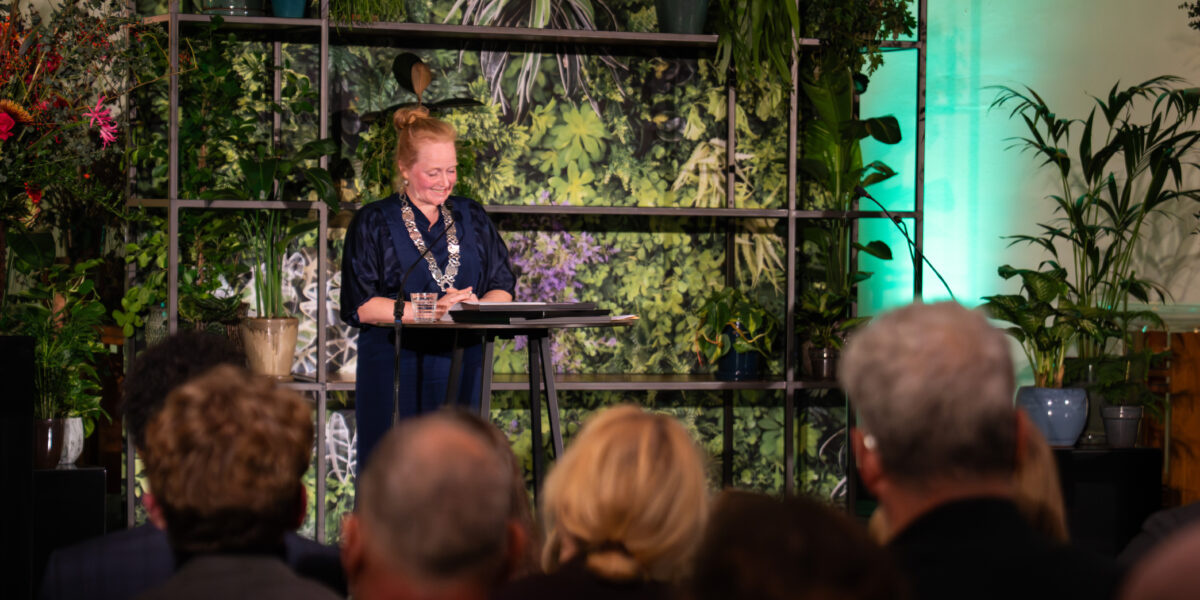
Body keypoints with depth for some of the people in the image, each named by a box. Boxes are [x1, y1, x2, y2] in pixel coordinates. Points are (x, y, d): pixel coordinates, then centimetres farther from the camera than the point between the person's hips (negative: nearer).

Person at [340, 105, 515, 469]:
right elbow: (361, 306, -9)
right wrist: (434, 309, -17)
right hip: (394, 372, -3)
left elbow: (503, 288, 10)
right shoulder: (373, 224, 1)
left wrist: (475, 306, -12)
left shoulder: (471, 218, 14)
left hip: (461, 369, 3)